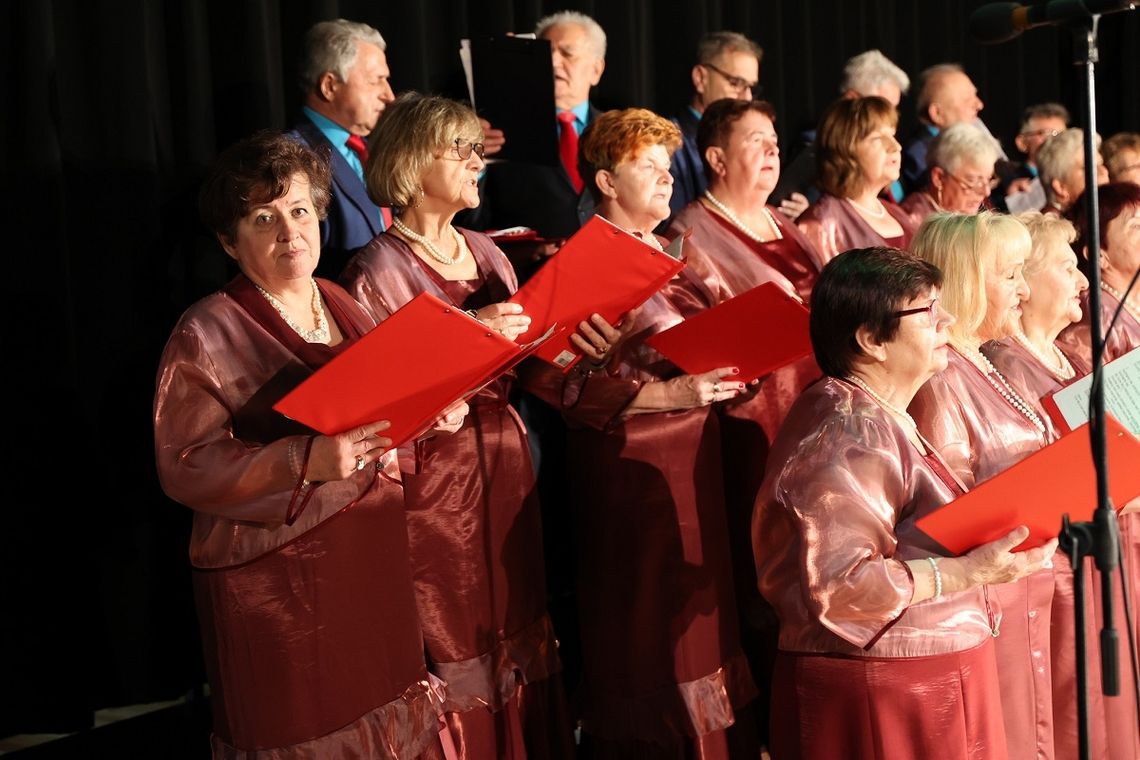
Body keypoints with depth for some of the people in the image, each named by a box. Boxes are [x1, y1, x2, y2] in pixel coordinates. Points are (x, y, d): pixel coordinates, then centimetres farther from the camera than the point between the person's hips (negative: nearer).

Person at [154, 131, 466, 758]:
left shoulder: (345, 306, 11)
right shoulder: (206, 335, -10)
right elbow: (185, 469, -15)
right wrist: (304, 462, -26)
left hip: (375, 560, 6)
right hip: (277, 578, -6)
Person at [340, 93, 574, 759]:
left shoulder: (487, 254, 12)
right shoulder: (379, 272, -9)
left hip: (505, 468, 7)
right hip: (433, 473, -6)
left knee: (514, 630, 11)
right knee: (454, 642, -1)